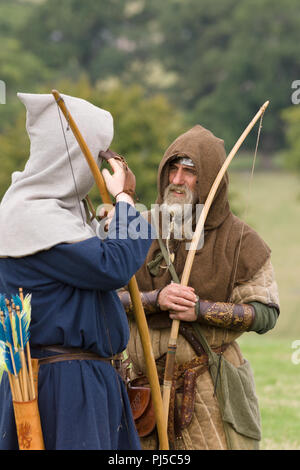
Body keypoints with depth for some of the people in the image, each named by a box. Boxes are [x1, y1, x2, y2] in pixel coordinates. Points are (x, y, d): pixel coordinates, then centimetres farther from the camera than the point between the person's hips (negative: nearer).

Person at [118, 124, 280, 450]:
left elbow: (266, 313, -5)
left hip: (210, 386, -2)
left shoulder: (239, 240, -1)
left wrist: (201, 310, -16)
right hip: (145, 383, 2)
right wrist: (155, 299, -18)